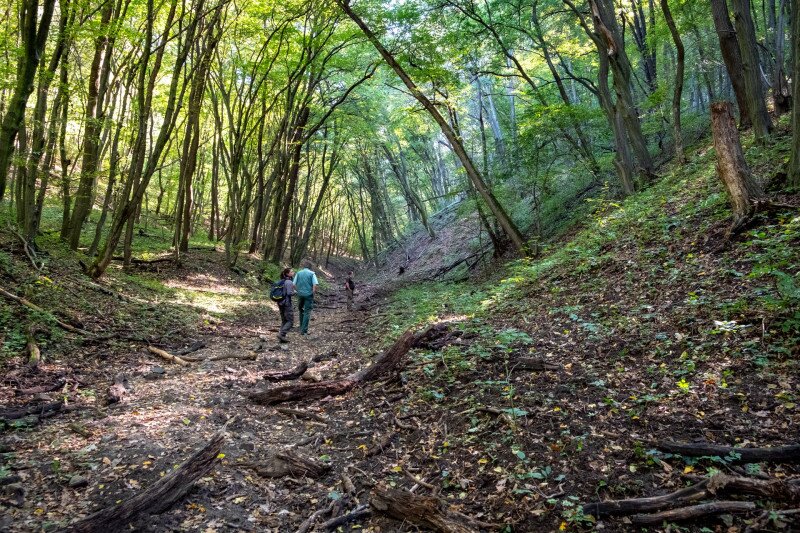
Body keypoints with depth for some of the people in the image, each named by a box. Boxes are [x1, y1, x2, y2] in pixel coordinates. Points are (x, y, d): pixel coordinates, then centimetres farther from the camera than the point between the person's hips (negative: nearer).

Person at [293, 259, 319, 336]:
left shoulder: (298, 273, 3)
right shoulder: (312, 273, -6)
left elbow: (294, 285, -1)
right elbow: (315, 285, -17)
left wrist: (298, 291, 12)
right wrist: (314, 292, -2)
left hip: (300, 294, 4)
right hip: (309, 295, -3)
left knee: (301, 311, 20)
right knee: (307, 312, 1)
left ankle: (301, 328, 28)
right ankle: (304, 330, -1)